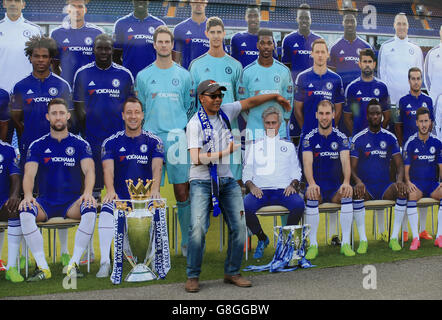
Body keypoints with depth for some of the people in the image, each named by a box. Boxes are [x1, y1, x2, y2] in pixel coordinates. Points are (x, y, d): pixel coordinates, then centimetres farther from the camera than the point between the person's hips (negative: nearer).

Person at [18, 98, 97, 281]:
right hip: (45, 202, 1)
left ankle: (74, 264, -25)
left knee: (90, 210, -33)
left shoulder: (80, 144, 8)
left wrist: (88, 193, -25)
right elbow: (29, 173, -2)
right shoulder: (38, 146, 10)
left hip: (72, 201, -1)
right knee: (25, 213, -31)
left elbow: (89, 170, -5)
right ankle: (42, 267, -26)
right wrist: (28, 195, -23)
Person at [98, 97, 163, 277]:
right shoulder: (111, 142, 10)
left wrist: (154, 189, -25)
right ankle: (105, 263, -28)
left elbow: (157, 167, -4)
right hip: (119, 197, 0)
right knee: (106, 214, -30)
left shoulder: (153, 142, 9)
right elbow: (108, 169, -3)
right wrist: (110, 191, -24)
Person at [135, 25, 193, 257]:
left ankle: (186, 241, 11)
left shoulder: (184, 75, 9)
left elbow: (191, 108, 13)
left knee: (182, 191, 1)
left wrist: (189, 136, 8)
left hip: (177, 138, 0)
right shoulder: (143, 76, 9)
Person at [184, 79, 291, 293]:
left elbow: (250, 102, 22)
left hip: (227, 179, 6)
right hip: (202, 181, -6)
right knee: (198, 228, -15)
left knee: (239, 227, 1)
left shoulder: (225, 112, 6)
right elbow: (196, 159, -21)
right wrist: (226, 152, -22)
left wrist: (276, 97, 26)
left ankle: (231, 273, 15)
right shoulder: (195, 123, -11)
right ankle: (192, 277, -1)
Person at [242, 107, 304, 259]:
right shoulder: (255, 146, 20)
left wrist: (293, 184, -5)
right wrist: (252, 186, -7)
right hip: (260, 190, 0)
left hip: (283, 190, 0)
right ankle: (262, 238, -4)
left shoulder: (288, 145, 22)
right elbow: (246, 173, 14)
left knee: (299, 204, -33)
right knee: (245, 206, -32)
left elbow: (296, 171, 17)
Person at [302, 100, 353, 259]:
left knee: (348, 194, -30)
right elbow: (307, 163, -14)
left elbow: (345, 161, -11)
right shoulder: (309, 138, 0)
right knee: (311, 196, -34)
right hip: (316, 186, -1)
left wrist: (346, 182, -31)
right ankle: (313, 245, -26)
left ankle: (346, 243, -22)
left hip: (335, 187, 1)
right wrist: (312, 184, -34)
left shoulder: (341, 138, 3)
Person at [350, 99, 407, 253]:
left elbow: (399, 164, 6)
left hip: (385, 187, 2)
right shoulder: (358, 139, 3)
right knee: (357, 193, -35)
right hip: (365, 187, -2)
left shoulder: (390, 138, 9)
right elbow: (352, 167, -2)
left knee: (403, 190, -28)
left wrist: (399, 179, -17)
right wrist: (358, 181, -24)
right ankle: (362, 239, -28)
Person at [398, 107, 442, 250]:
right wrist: (408, 182, -19)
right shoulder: (410, 143, 0)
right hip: (415, 183, -2)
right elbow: (406, 167, -1)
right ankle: (415, 238, -30)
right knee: (411, 195, -35)